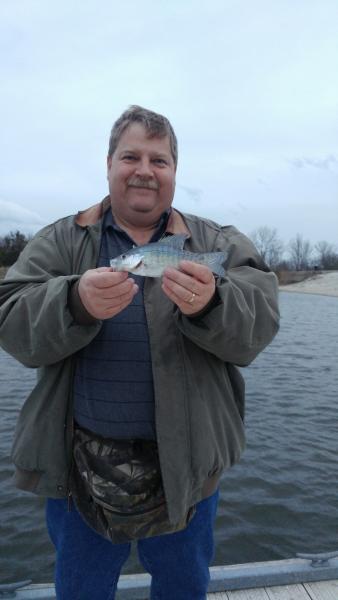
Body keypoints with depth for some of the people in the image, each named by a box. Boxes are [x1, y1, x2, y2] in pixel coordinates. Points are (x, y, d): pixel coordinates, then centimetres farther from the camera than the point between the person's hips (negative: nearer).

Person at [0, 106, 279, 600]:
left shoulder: (217, 243, 0)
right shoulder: (60, 241, 0)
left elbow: (258, 325, -13)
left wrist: (210, 304, -34)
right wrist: (77, 302, -30)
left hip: (187, 462, 1)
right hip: (81, 464, 0)